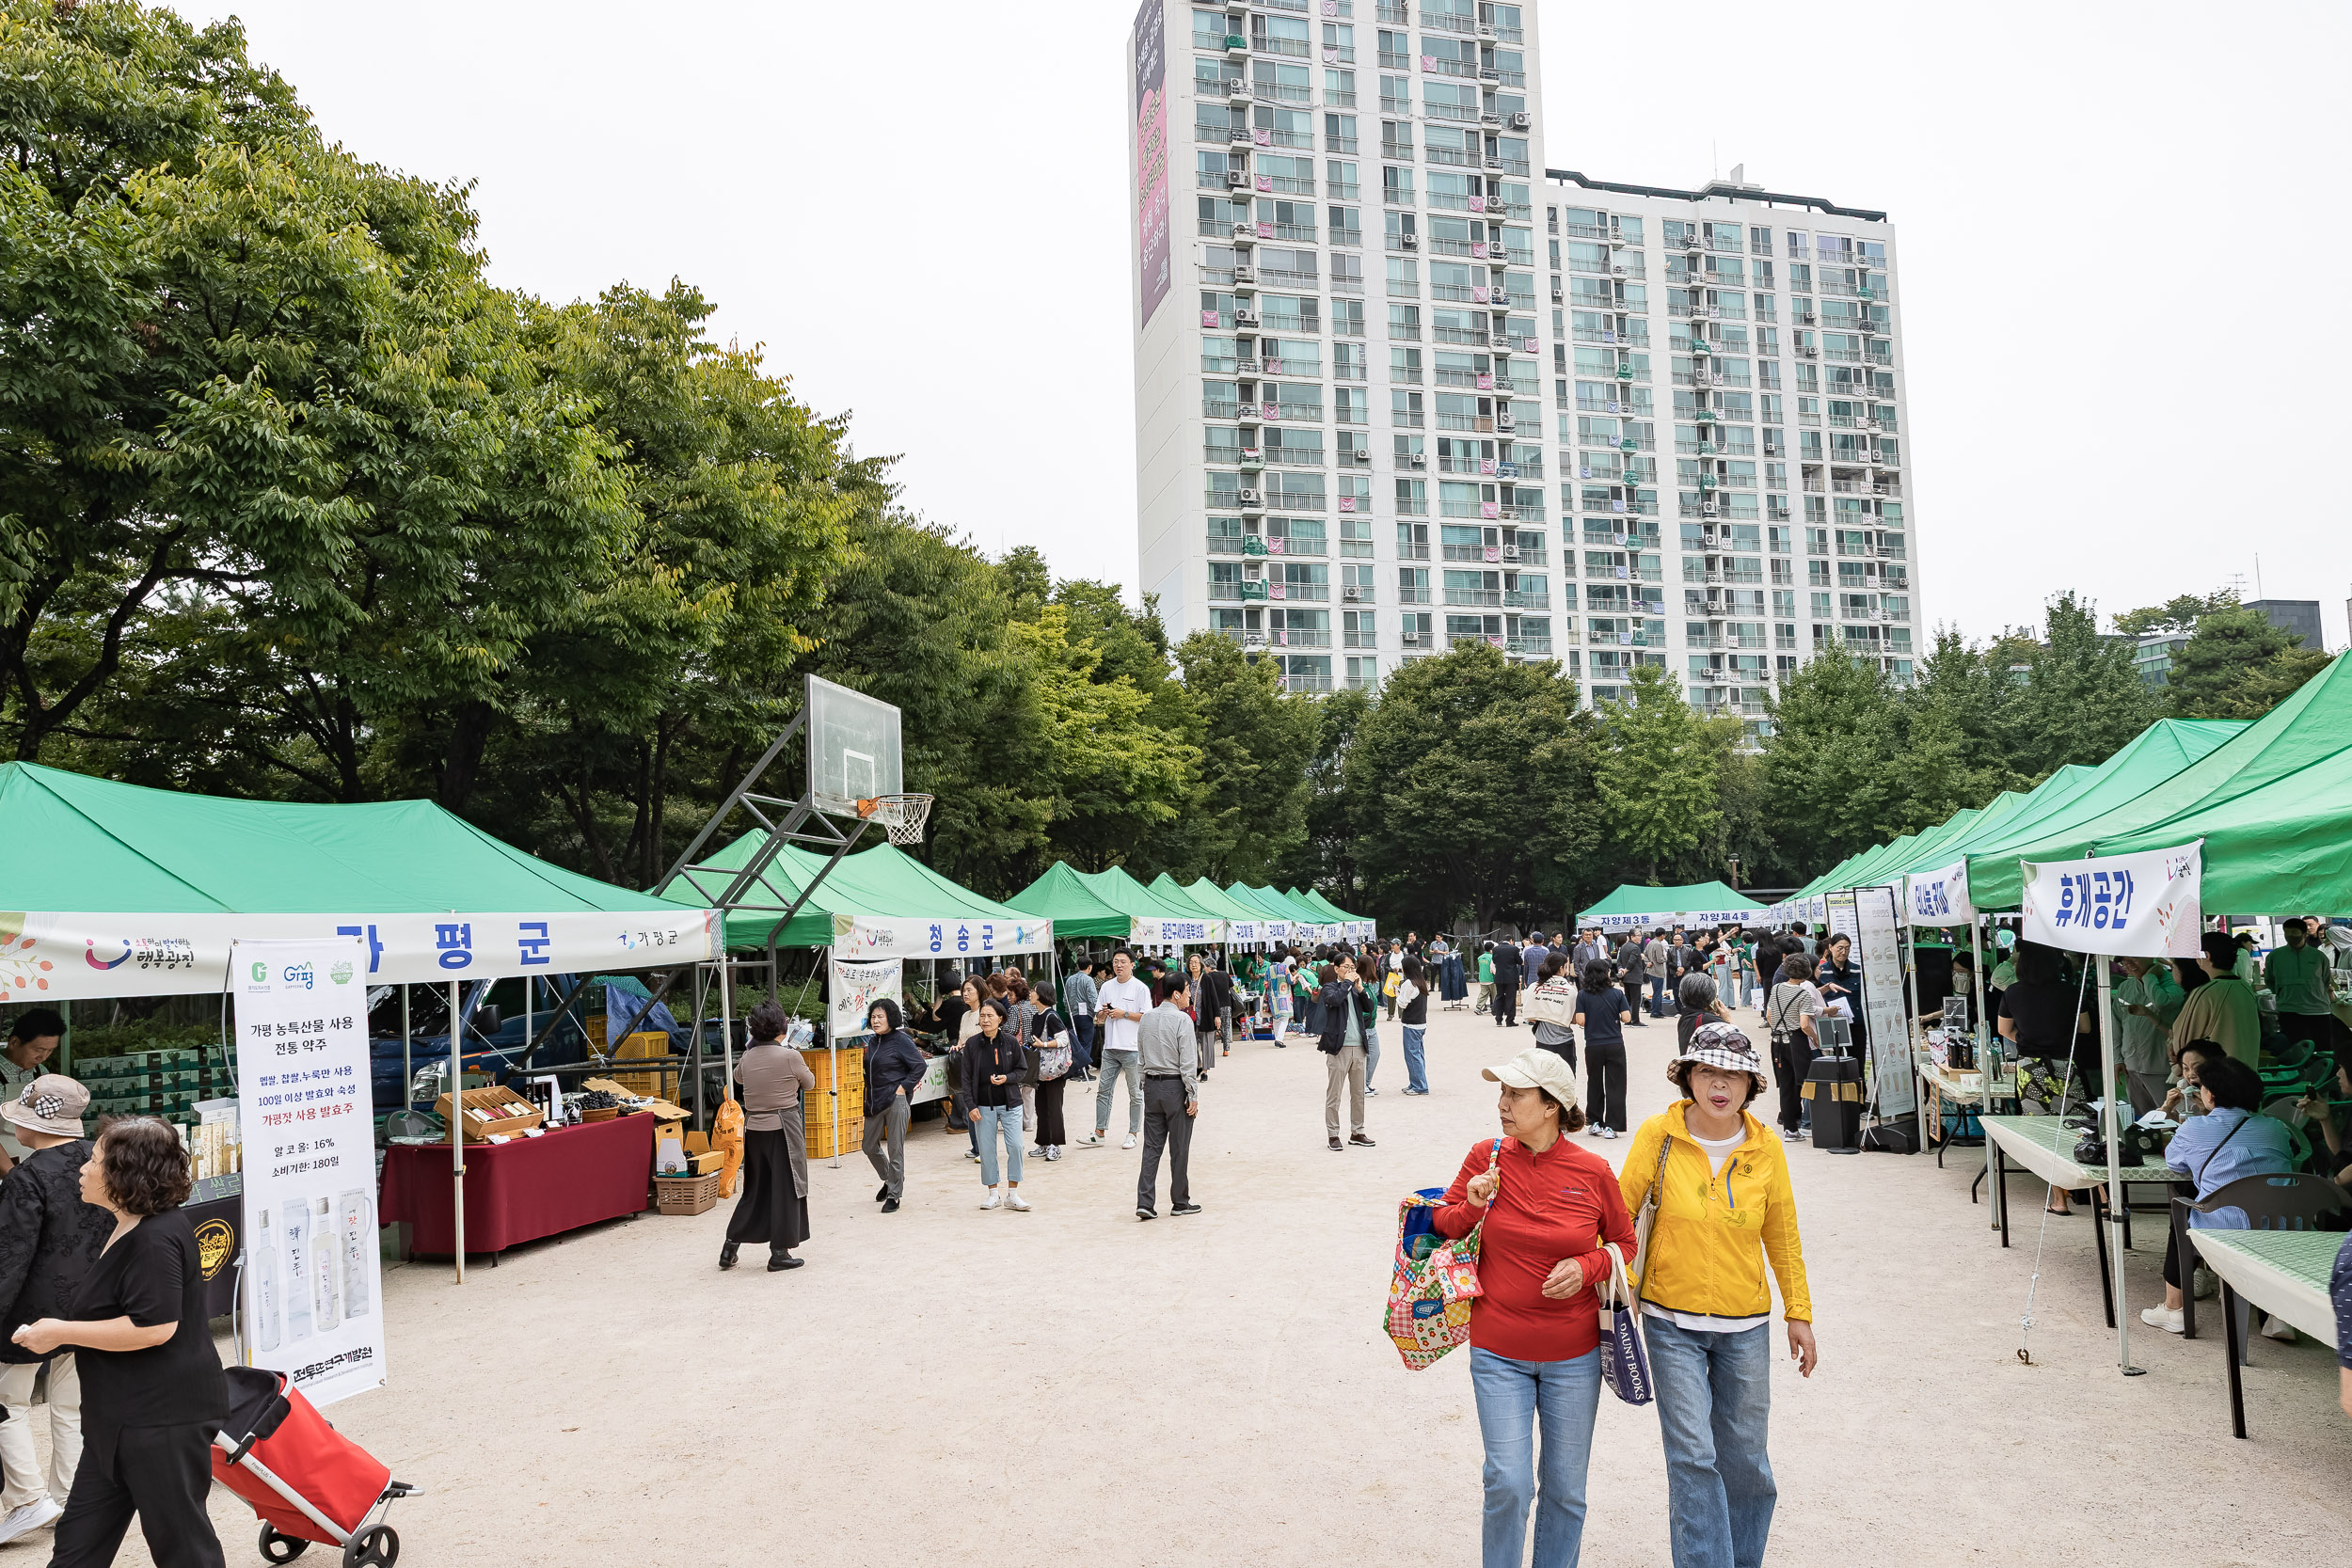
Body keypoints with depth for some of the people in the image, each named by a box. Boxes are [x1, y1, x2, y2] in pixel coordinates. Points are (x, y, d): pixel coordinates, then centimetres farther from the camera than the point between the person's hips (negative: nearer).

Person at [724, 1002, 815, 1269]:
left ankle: (730, 1247, 16)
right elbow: (809, 1084, 3)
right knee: (785, 1188, 6)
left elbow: (738, 1078, 23)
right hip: (784, 1128, -5)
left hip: (754, 1128, 5)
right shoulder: (790, 1056, -14)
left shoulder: (746, 1059, 0)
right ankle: (779, 1252, 10)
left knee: (754, 1189, 17)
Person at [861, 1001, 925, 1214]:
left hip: (896, 1101, -8)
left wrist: (904, 1087, -14)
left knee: (895, 1150, -2)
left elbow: (920, 1066, -14)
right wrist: (869, 1096, 13)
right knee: (869, 1146, 14)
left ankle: (894, 1195, 8)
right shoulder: (873, 1041, 10)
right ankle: (889, 1180, 37)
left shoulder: (901, 1040, -11)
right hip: (874, 1101, 8)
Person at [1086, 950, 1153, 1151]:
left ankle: (1132, 1134, 13)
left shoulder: (1140, 988, -4)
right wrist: (1103, 1013, -7)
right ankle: (1099, 1134, 9)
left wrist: (1124, 1014, -14)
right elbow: (1098, 1019, 15)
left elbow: (1147, 1017, -9)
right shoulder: (1107, 987, 11)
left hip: (1132, 1049, -5)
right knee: (1103, 1090, 5)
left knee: (1135, 1094, 5)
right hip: (1110, 1047, 5)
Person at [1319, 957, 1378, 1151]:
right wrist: (1347, 982, -13)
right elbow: (1334, 999, -24)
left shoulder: (1355, 988, 15)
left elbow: (1369, 1009, 7)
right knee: (1334, 1093, -3)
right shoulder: (1330, 987, -2)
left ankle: (1357, 1132, 21)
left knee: (1358, 1093, 12)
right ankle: (1333, 1135, 3)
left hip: (1358, 1046, 6)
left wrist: (1360, 989, -4)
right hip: (1339, 1047, -6)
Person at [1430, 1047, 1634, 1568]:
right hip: (1499, 1353, 0)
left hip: (1573, 1357, 0)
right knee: (1507, 1483, -2)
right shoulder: (1486, 1157, -7)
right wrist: (1472, 1207, -15)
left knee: (1566, 1487, 12)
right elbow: (1442, 1223, 5)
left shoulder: (1593, 1172, -8)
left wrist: (1587, 1267, -12)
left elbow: (1625, 1243, 6)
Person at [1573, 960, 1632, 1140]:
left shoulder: (1583, 995, -4)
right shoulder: (1617, 994, -4)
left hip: (1593, 1046, 1)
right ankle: (1611, 1126, 0)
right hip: (1615, 1045, -1)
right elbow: (1626, 1017, -7)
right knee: (1615, 1086, 4)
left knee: (1595, 1084, 16)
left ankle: (1595, 1122, 19)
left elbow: (1580, 1021, -9)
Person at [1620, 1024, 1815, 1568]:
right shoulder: (1658, 1135, -9)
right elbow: (1621, 1212, -2)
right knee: (1692, 1457, -7)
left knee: (1744, 1459, 12)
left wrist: (1799, 1313, 10)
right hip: (1673, 1323, -2)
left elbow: (1782, 1235, 8)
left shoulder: (1765, 1146, -3)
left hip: (1746, 1326, 2)